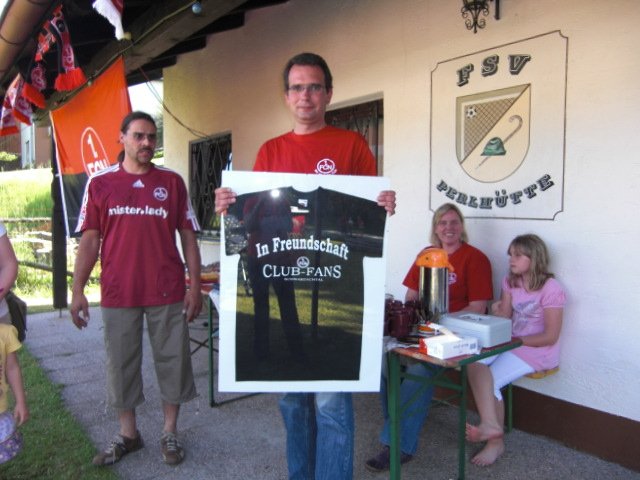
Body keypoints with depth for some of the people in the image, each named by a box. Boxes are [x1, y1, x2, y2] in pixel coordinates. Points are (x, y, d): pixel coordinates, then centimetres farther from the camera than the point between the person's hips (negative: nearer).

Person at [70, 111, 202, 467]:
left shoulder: (172, 181, 4)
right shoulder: (100, 183, 4)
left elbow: (188, 237, 3)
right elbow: (90, 240, 4)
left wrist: (195, 286, -2)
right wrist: (78, 291, -2)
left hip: (167, 292, 0)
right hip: (118, 294, 1)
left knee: (172, 361, 8)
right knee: (121, 364, 11)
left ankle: (170, 433, 26)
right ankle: (128, 434, 30)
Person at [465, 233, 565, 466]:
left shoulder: (551, 288, -12)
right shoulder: (510, 281, 7)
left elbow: (550, 336, -13)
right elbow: (505, 319, 5)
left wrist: (516, 340, -16)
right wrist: (497, 313, -17)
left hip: (537, 350, -6)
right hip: (511, 344, 6)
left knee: (491, 381, -21)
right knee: (475, 364, -23)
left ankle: (495, 441, -5)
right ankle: (491, 425, -27)